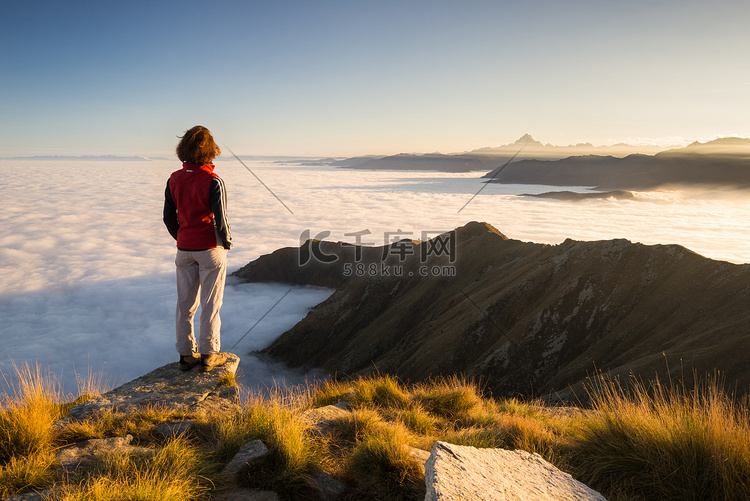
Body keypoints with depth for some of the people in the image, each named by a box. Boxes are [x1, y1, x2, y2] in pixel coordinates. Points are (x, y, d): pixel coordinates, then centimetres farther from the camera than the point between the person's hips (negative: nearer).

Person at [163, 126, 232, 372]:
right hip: (210, 250, -5)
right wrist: (226, 241, 0)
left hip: (184, 249, 5)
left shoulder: (174, 179, 0)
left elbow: (168, 217, 5)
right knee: (210, 304, 6)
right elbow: (220, 220, -18)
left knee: (185, 303, 12)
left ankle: (186, 354, 20)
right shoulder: (213, 181, -17)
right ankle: (208, 355, 13)